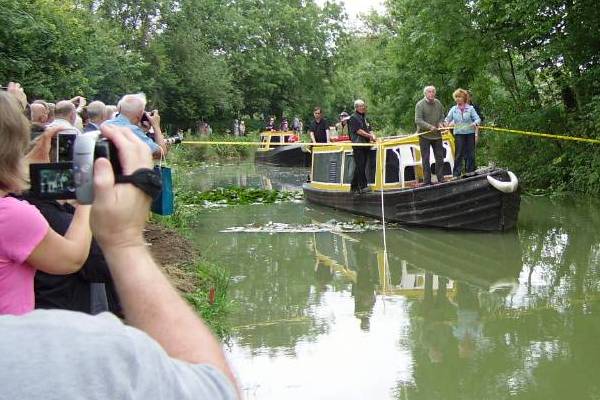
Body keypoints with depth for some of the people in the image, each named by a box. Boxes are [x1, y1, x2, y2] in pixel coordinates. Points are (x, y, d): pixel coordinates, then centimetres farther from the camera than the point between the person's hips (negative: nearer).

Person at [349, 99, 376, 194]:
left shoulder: (364, 118, 20)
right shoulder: (353, 118, -4)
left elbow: (368, 130, 19)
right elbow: (359, 131, -12)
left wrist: (373, 136, -1)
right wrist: (370, 136, -15)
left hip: (365, 145, 8)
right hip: (358, 145, -8)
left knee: (360, 167, 8)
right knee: (360, 166, -11)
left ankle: (354, 187, 13)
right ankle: (362, 186, -11)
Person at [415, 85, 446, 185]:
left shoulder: (438, 103, 6)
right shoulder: (420, 105, -10)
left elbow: (442, 116, 16)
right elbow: (418, 120, -16)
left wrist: (440, 123, -6)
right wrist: (430, 127, -25)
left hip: (437, 135, 5)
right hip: (424, 135, -5)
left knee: (439, 157, 9)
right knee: (425, 159, 1)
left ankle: (441, 179, 18)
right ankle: (427, 181, 5)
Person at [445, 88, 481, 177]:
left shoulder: (470, 108, 2)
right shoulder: (453, 109, 9)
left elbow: (477, 119, -4)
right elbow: (448, 119, 5)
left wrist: (475, 123, -26)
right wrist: (446, 123, -18)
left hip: (470, 133, 0)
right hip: (459, 134, 0)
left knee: (470, 154, 4)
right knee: (459, 154, -4)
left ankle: (470, 172, 14)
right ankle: (456, 174, -3)